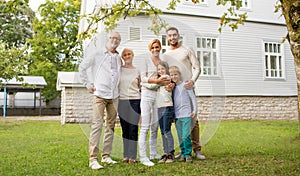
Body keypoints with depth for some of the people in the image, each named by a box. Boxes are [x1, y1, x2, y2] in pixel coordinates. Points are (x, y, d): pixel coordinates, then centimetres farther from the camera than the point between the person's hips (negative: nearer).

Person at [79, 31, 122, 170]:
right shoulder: (97, 54, 2)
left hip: (114, 96, 6)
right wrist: (88, 84, -1)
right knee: (97, 125, -11)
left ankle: (106, 155, 18)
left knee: (111, 126, 8)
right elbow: (82, 67, 4)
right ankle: (93, 159, -8)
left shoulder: (118, 58, 15)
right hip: (100, 94, -5)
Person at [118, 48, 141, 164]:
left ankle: (132, 156, 1)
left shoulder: (137, 71, 10)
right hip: (122, 101, 1)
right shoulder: (119, 69, 8)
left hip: (134, 101, 0)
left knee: (133, 128, -4)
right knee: (125, 129, 4)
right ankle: (126, 155, 12)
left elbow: (140, 87, 14)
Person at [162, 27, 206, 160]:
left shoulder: (187, 50, 8)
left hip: (188, 88, -3)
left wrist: (192, 80, -15)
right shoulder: (165, 55, 16)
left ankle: (197, 150, 0)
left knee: (193, 119, -7)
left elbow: (197, 68, 3)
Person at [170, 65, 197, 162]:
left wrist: (194, 110, -2)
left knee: (186, 136, -10)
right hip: (176, 115, 5)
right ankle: (183, 153, 17)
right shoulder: (172, 87, 12)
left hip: (186, 115, -5)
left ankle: (188, 154, 0)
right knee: (180, 137, 8)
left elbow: (193, 98, 0)